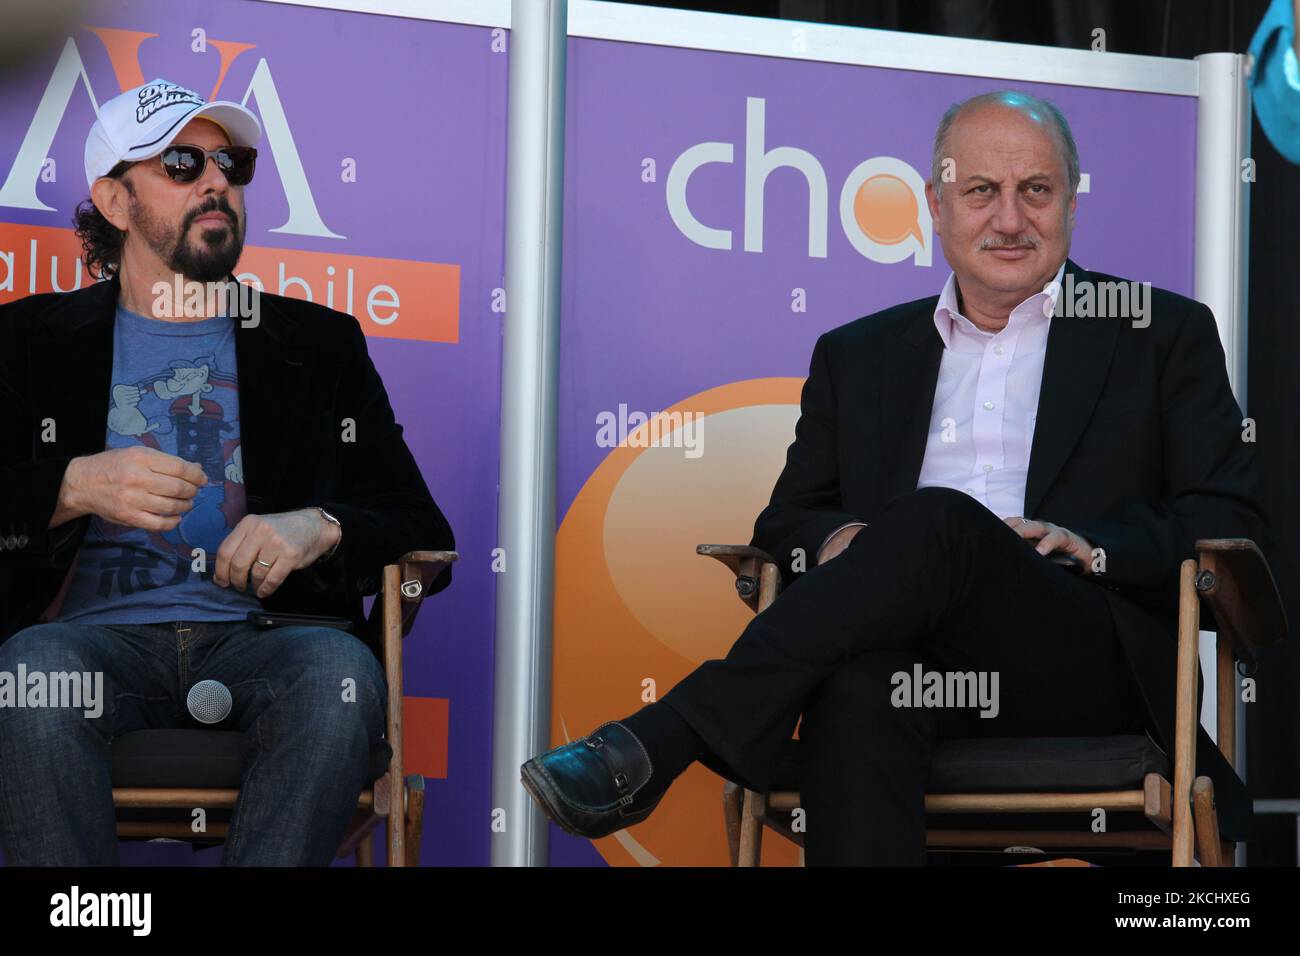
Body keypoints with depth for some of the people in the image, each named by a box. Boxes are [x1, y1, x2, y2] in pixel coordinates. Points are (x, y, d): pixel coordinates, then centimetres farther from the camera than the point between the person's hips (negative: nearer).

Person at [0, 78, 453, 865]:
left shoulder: (320, 345, 21)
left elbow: (424, 535, 16)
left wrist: (323, 528, -6)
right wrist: (75, 487, -13)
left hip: (261, 635, 1)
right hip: (98, 630, -1)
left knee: (340, 669, -35)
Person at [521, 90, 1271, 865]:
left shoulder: (1165, 334, 16)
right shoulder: (858, 356, 25)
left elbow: (1235, 525, 9)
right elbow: (788, 517, 23)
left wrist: (1092, 543, -11)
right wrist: (832, 541, -3)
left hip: (1091, 665, -2)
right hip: (920, 655, 2)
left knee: (942, 521, -34)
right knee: (859, 692, -38)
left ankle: (660, 742, -39)